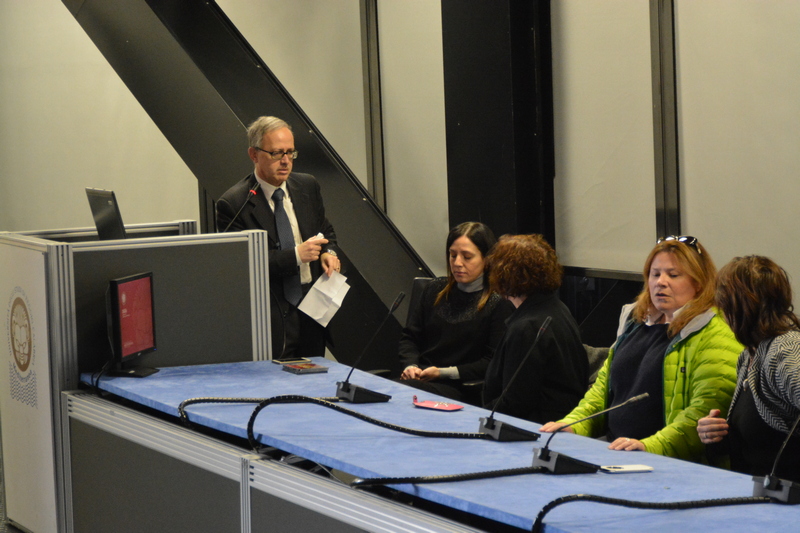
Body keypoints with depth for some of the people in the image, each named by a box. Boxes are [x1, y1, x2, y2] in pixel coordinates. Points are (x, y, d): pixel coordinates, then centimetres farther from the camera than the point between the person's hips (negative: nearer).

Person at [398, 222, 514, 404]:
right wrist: (410, 366, -2)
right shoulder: (435, 290, 19)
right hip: (420, 379, 5)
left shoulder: (499, 303, -2)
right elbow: (409, 337, 21)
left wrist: (444, 372, -12)